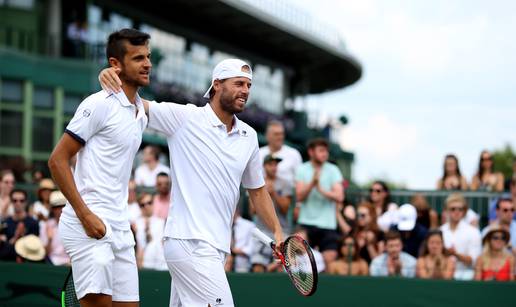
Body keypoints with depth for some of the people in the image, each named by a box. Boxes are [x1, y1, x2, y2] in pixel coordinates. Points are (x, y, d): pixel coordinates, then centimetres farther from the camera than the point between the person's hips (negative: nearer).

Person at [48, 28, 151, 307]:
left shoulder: (141, 113, 16)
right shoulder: (99, 104, -9)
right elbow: (57, 160, -11)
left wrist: (122, 219, 15)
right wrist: (85, 215, -18)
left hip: (120, 228, 8)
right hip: (89, 224, -8)